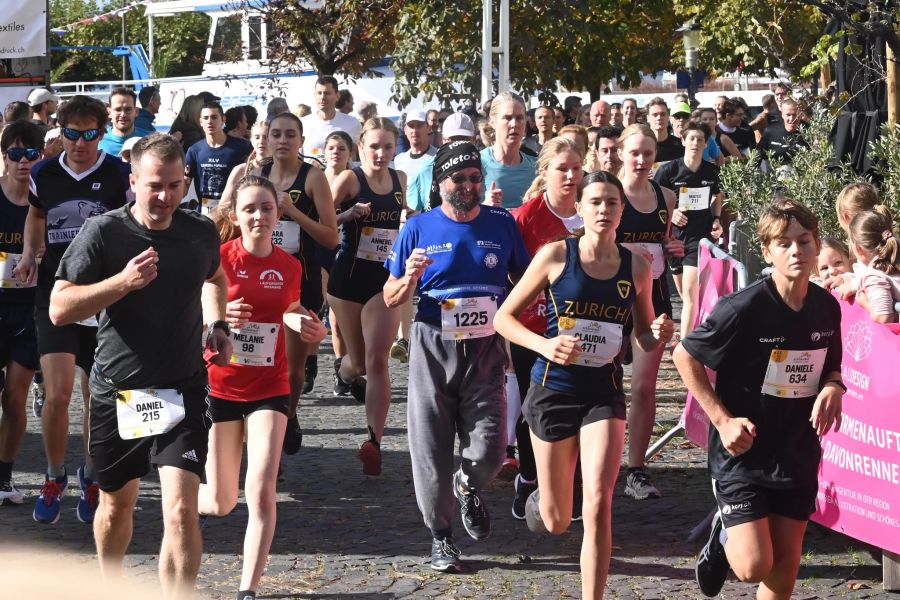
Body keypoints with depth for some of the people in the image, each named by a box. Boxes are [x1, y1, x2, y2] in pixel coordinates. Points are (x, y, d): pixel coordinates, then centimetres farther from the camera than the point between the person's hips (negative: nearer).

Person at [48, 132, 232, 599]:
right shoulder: (103, 233, -12)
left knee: (181, 511, -16)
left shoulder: (201, 233, -2)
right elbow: (59, 309, -16)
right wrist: (123, 281, -27)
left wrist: (217, 324, 7)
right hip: (117, 390, 0)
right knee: (116, 505, 19)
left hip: (181, 389, 0)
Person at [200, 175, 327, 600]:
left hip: (269, 389, 2)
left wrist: (310, 327, -5)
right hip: (220, 387, -2)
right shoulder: (218, 258, -11)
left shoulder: (289, 266, 0)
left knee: (261, 490, -15)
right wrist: (221, 316, -34)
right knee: (220, 505, 9)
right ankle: (190, 495, 47)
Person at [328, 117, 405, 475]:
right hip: (348, 278, -2)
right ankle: (346, 371, 53)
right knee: (359, 360, 13)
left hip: (386, 278, 2)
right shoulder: (350, 179, -8)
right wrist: (349, 214, -25)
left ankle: (374, 442, -13)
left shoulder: (399, 180, 6)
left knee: (377, 358, -11)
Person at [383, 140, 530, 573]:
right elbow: (391, 298, 3)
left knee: (488, 448, -6)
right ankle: (440, 535, 21)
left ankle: (468, 487, 30)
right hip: (433, 350, -1)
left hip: (486, 350, 1)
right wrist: (409, 278, -19)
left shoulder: (501, 224, 2)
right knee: (431, 451, 1)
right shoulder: (419, 228, -1)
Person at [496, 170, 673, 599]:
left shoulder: (636, 267, 0)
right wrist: (543, 344, -19)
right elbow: (503, 317, -2)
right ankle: (539, 498, 49)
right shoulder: (556, 255, -7)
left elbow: (644, 340, 13)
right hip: (554, 390, -1)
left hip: (604, 394, 1)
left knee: (599, 504, -18)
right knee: (556, 522, 11)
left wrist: (659, 335, -11)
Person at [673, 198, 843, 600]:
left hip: (798, 455, 5)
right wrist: (721, 418, -14)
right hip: (743, 451, -5)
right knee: (754, 567, -10)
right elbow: (684, 356, -10)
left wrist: (833, 388, -9)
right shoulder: (745, 307, -19)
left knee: (786, 566, 9)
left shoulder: (827, 308, -1)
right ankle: (724, 534, 23)